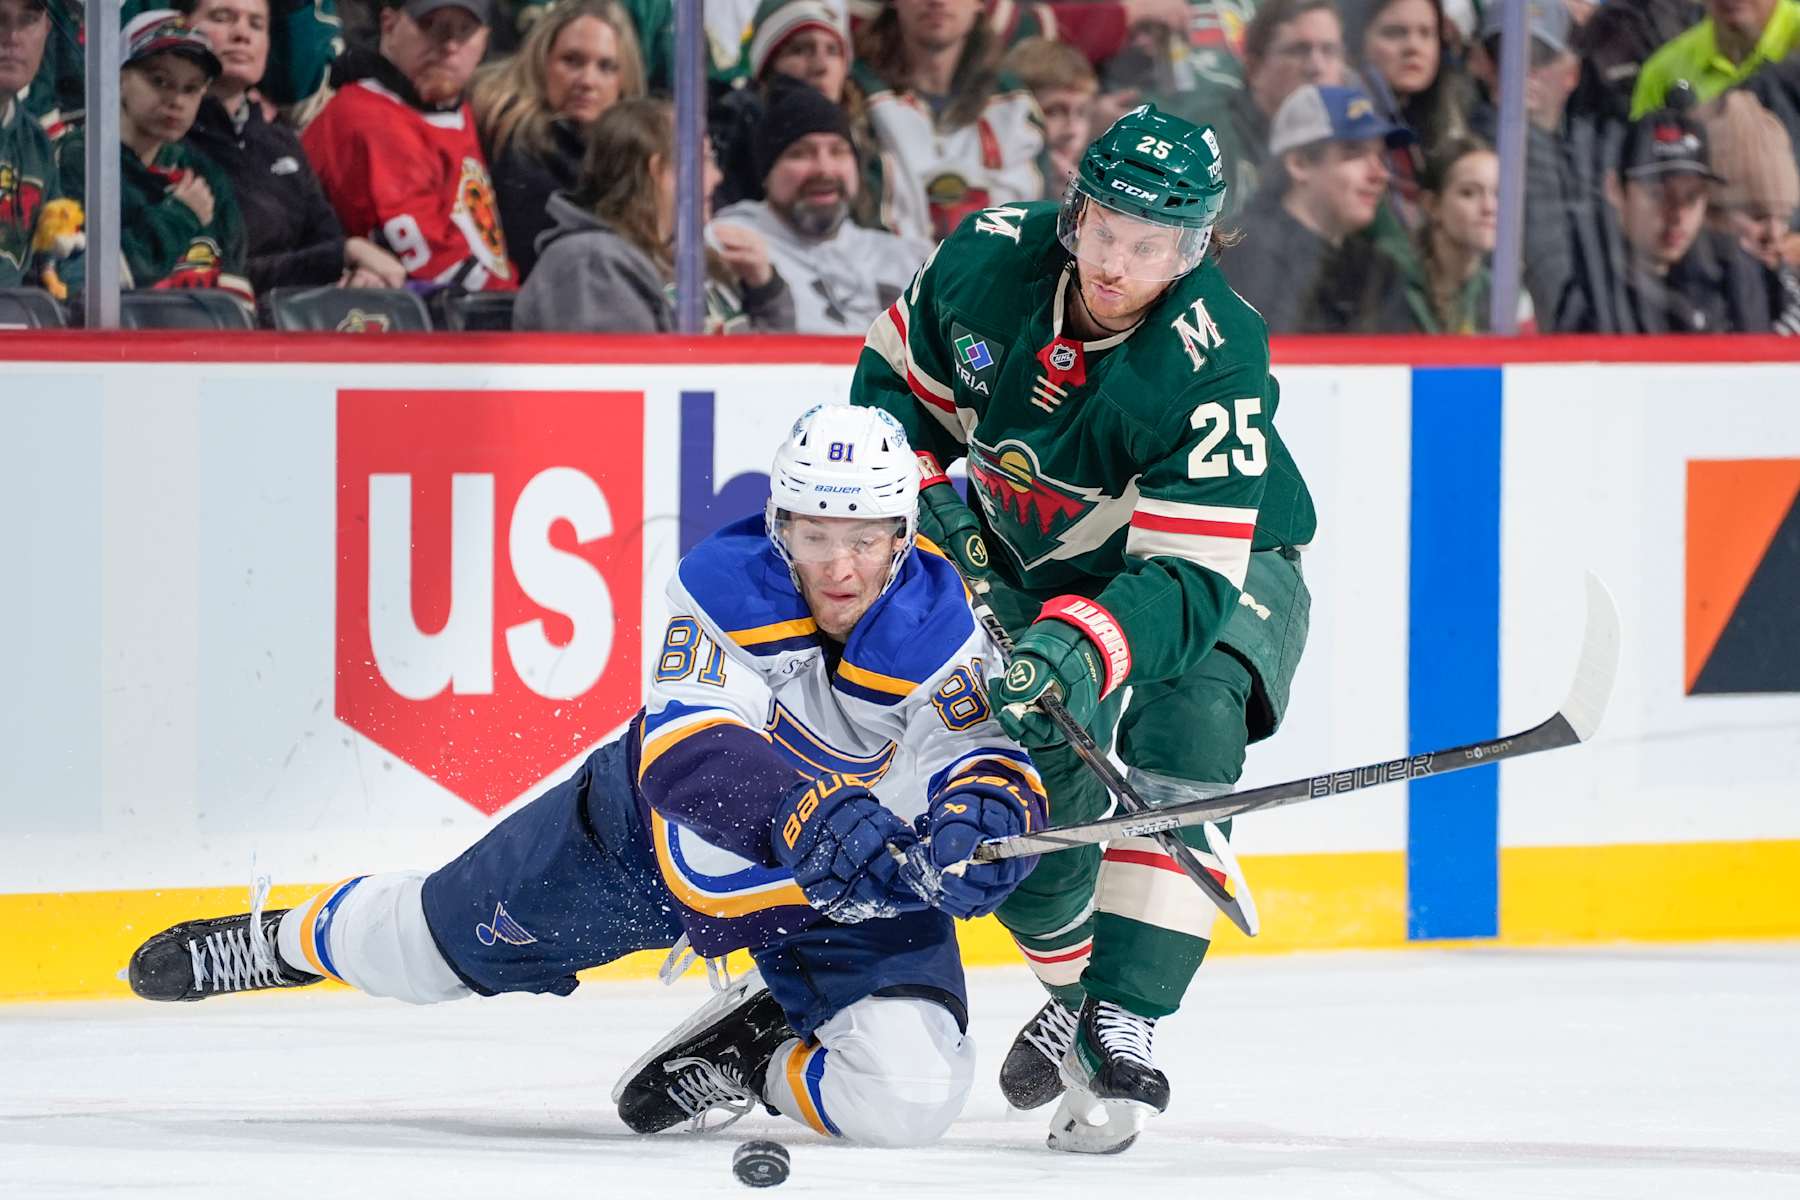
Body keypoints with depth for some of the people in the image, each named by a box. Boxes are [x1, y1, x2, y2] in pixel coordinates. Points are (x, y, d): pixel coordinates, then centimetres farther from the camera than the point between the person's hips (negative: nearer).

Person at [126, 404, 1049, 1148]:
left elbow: (985, 760, -33)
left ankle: (756, 1051, 11)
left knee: (908, 1094, -22)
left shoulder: (943, 635, -23)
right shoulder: (724, 586, -26)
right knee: (432, 943, 13)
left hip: (852, 890, 0)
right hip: (660, 832, 0)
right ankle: (292, 940, 48)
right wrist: (808, 811, -57)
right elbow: (688, 753, -39)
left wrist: (983, 810, -58)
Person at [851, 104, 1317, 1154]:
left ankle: (1123, 1022, -31)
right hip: (1035, 558, 5)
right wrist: (923, 483, -14)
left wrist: (1086, 646, -54)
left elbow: (1191, 577, -39)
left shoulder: (1216, 363, -34)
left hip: (1222, 565, -5)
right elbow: (899, 375, 2)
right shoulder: (990, 259, -20)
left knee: (1182, 734, -29)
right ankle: (1074, 986, 24)